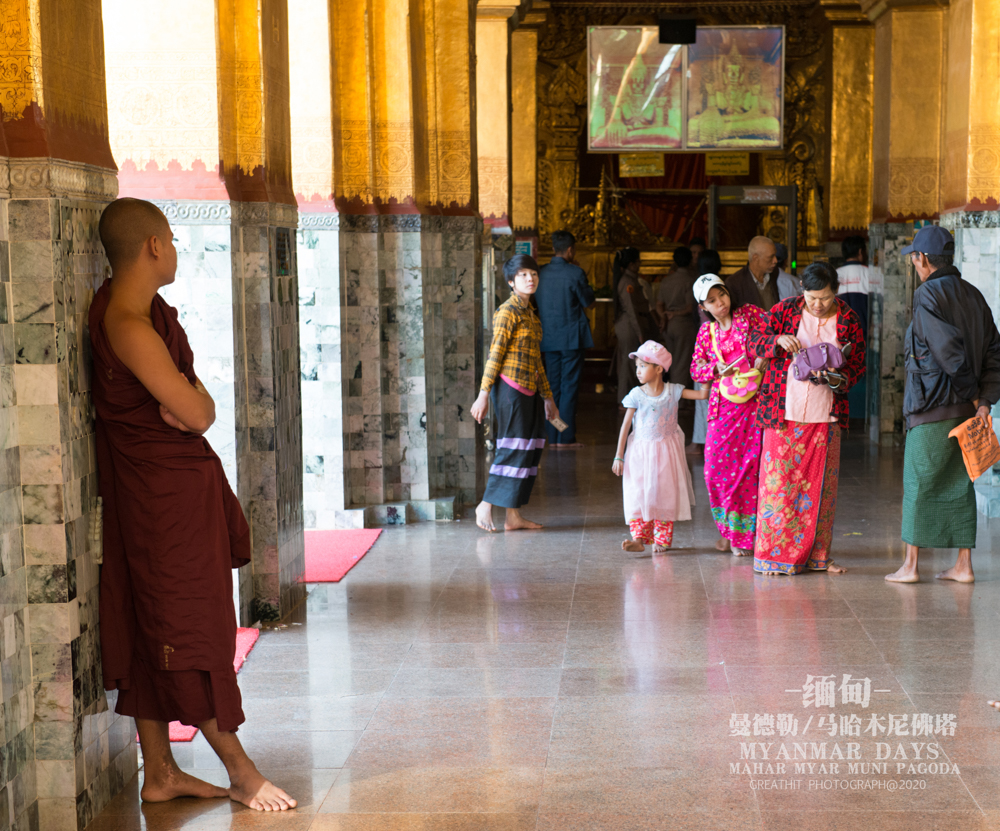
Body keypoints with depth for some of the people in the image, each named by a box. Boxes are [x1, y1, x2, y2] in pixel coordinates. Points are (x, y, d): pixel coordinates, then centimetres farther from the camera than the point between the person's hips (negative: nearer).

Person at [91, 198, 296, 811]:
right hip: (167, 490, -10)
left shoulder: (120, 303, 11)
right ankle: (240, 769, 9)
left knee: (152, 631, 12)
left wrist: (187, 394, -6)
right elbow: (198, 414, -19)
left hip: (179, 483, 10)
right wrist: (193, 394, 0)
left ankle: (160, 773, 20)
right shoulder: (129, 327, -22)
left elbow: (198, 407, 14)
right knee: (190, 628, -1)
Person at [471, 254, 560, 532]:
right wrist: (483, 394, -17)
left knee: (530, 449, 6)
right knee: (513, 448, -8)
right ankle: (486, 505, 1)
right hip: (510, 387, -9)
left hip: (529, 389, 9)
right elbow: (495, 353, -13)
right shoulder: (508, 311, -8)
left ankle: (514, 515, 8)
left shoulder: (530, 313, 18)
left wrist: (547, 397, 24)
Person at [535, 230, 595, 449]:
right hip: (572, 338, -5)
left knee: (552, 387, 9)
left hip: (547, 338, 5)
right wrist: (586, 285, 10)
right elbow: (588, 301, -3)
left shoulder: (541, 273, 4)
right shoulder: (575, 273, -12)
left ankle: (552, 437, 9)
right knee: (569, 387, -1)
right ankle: (566, 437, -2)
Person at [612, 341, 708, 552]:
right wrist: (619, 456, -4)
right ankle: (639, 538, -6)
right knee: (638, 494, -7)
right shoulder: (636, 395, -5)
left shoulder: (673, 391, -2)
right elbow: (626, 425, -3)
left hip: (666, 450, 1)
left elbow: (703, 395, 0)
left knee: (665, 494, 4)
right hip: (641, 451, -1)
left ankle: (662, 539, 14)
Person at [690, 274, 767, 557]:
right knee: (717, 467, -1)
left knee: (748, 465, -6)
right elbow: (696, 369, 9)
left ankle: (742, 534, 4)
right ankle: (728, 528, 19)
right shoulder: (706, 331, 11)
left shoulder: (749, 314, 2)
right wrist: (716, 368, -10)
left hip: (752, 403, -3)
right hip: (723, 404, 3)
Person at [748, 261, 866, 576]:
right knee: (778, 480, -3)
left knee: (821, 484, 6)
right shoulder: (787, 310, -1)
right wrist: (778, 340, -19)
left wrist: (838, 379, -15)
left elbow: (858, 365, 5)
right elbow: (754, 340, 1)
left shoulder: (848, 320, 1)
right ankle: (773, 554, 3)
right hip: (783, 413, -1)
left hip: (824, 416, 2)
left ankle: (816, 554, 16)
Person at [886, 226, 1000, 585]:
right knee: (959, 485, 12)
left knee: (919, 484, 1)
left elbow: (951, 351, -20)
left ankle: (910, 565, 5)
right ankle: (963, 565, 14)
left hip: (932, 410, -7)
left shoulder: (929, 296, -13)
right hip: (967, 409, 7)